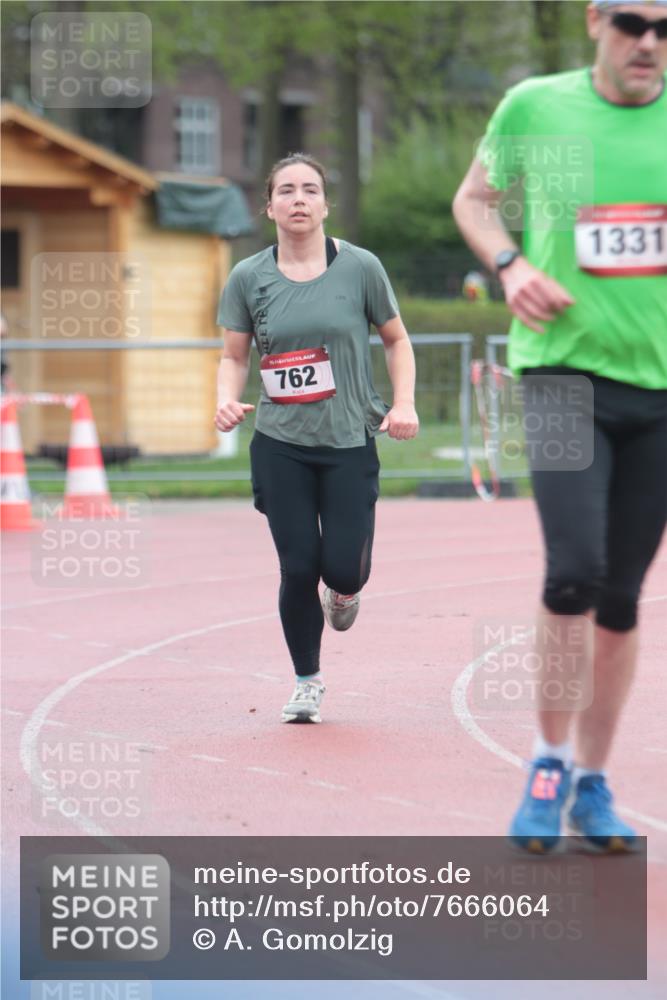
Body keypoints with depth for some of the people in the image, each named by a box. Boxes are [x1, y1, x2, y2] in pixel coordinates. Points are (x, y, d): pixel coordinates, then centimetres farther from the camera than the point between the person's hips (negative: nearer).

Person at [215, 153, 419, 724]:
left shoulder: (359, 268, -3)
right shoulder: (249, 279, 1)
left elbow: (396, 339, 8)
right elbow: (234, 356, 9)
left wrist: (404, 403, -5)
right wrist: (228, 399, -11)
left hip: (350, 443, -1)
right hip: (279, 445, 1)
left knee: (343, 567, -7)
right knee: (298, 568, -3)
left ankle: (345, 591, 34)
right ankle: (307, 681, 20)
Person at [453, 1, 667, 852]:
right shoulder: (535, 108, -1)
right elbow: (474, 198, 15)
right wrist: (510, 266, -4)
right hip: (564, 369, -2)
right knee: (573, 573, -18)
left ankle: (592, 784, 22)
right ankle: (549, 764, 1)